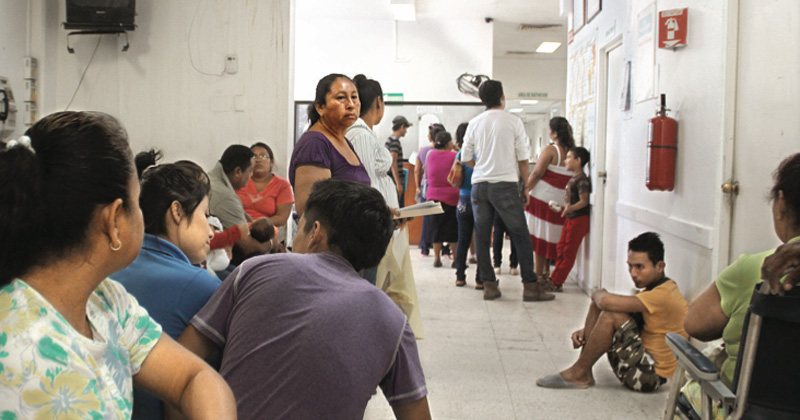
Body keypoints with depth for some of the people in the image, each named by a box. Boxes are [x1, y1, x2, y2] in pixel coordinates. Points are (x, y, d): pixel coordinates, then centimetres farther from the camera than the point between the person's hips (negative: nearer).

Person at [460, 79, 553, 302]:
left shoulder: (475, 123, 6)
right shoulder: (513, 121, -3)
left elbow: (466, 157, 9)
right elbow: (523, 158, -1)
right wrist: (525, 186, 8)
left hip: (479, 184, 4)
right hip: (505, 184, -3)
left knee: (482, 236, 8)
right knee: (520, 235, 2)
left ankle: (489, 285, 9)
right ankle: (530, 286, 3)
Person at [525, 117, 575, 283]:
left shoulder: (550, 150, -10)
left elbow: (536, 174, -12)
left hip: (542, 198, -5)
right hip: (560, 201, 5)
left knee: (538, 237, 2)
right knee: (551, 237, 17)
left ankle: (538, 275, 3)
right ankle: (546, 272, 24)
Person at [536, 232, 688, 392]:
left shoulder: (664, 295, -23)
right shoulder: (653, 288, 9)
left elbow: (607, 301, -33)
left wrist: (599, 294, -9)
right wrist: (586, 330, 1)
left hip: (652, 375, -10)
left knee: (611, 315, -25)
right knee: (598, 305, 5)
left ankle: (578, 374, -10)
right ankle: (585, 373, -3)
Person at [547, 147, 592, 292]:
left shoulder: (582, 179, -16)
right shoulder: (573, 178, 14)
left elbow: (584, 201, -22)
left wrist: (570, 208, -35)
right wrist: (560, 208, 28)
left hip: (579, 219, -10)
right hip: (570, 218, 10)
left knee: (568, 252, -4)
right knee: (560, 248, 12)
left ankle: (557, 283, -1)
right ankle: (554, 279, 20)